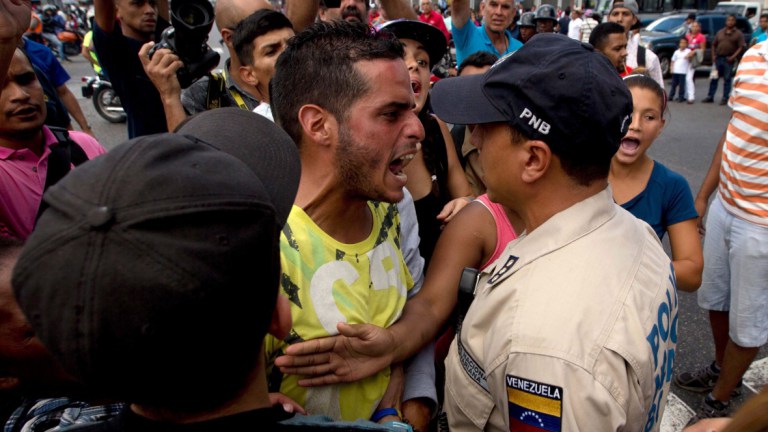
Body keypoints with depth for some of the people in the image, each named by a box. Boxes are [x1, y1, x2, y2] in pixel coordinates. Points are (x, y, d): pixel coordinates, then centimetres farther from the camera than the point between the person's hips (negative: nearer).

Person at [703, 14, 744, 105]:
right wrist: (713, 55, 2)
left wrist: (733, 57, -17)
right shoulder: (720, 32, 11)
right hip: (718, 58, 4)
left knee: (727, 79, 2)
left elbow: (741, 47, -6)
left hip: (729, 60, -3)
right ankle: (710, 97, 13)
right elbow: (714, 45, 15)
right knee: (714, 78, 6)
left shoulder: (738, 33, -1)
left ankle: (725, 98, 7)